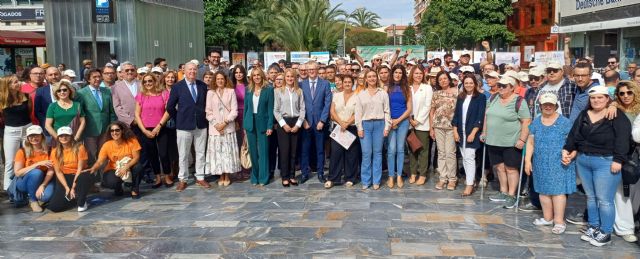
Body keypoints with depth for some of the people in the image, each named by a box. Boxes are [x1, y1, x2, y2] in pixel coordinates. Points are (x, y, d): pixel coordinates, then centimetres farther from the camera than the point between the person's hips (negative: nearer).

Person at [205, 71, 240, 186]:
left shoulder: (231, 91, 3)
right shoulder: (210, 93, 6)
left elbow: (234, 111, -1)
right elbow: (208, 112, 4)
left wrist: (225, 123, -11)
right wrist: (216, 124, -9)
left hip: (228, 127, -1)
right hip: (215, 128, 1)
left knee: (228, 151, 0)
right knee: (217, 151, 1)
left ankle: (227, 176, 9)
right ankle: (220, 176, 9)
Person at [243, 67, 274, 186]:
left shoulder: (269, 90, -2)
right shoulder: (248, 90, 8)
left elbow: (270, 109, -5)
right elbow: (246, 107, 10)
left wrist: (270, 126, -10)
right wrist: (244, 125, 6)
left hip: (262, 123, -3)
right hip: (250, 123, 3)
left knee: (263, 151, -1)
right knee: (253, 151, 8)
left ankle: (263, 178, 7)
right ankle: (254, 177, 17)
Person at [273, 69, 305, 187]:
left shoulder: (299, 91, 6)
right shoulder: (278, 91, 1)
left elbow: (302, 109, 4)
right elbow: (276, 110, -1)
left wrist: (298, 124, -6)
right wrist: (283, 124, -9)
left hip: (296, 122, 2)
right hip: (283, 122, -2)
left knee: (294, 150, 6)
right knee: (284, 150, -1)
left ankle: (292, 175, 14)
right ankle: (284, 177, 6)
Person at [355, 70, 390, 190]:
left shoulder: (383, 93, 6)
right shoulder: (361, 94, 7)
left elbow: (387, 111, 3)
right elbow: (358, 112, 4)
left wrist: (387, 127, -3)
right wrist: (359, 128, -3)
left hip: (379, 124, 0)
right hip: (365, 124, 0)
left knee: (377, 152, 4)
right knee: (366, 153, -1)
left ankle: (376, 181, 11)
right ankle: (366, 181, 8)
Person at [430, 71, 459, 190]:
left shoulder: (457, 91, 1)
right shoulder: (436, 93, 9)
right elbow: (432, 111, 11)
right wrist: (431, 128, 7)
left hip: (452, 126, -3)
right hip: (438, 126, 3)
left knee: (450, 152, -5)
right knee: (441, 153, 6)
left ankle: (452, 179, 6)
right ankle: (443, 178, 13)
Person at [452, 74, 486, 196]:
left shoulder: (481, 97, -5)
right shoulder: (460, 97, 10)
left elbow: (480, 117, -10)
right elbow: (456, 114, 10)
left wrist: (473, 133, -16)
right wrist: (455, 131, 2)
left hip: (472, 132, -5)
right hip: (461, 132, 5)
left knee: (469, 157, -9)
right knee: (464, 157, 11)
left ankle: (470, 184, -7)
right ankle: (470, 178, 24)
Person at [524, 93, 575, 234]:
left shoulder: (565, 122, -3)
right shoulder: (536, 122, 9)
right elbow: (530, 142, 9)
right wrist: (527, 160, 3)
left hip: (559, 164, -4)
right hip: (541, 164, 5)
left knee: (558, 190, -6)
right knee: (544, 190, 10)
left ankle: (559, 221, -2)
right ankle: (547, 218, 23)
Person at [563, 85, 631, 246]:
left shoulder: (617, 117, -6)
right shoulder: (584, 115, 13)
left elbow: (622, 139, -13)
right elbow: (573, 134, 13)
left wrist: (618, 160, -19)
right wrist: (567, 150, 1)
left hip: (606, 162, -6)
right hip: (582, 161, 6)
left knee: (604, 200, -2)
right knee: (590, 197, 14)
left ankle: (605, 233, 10)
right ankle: (593, 227, 27)